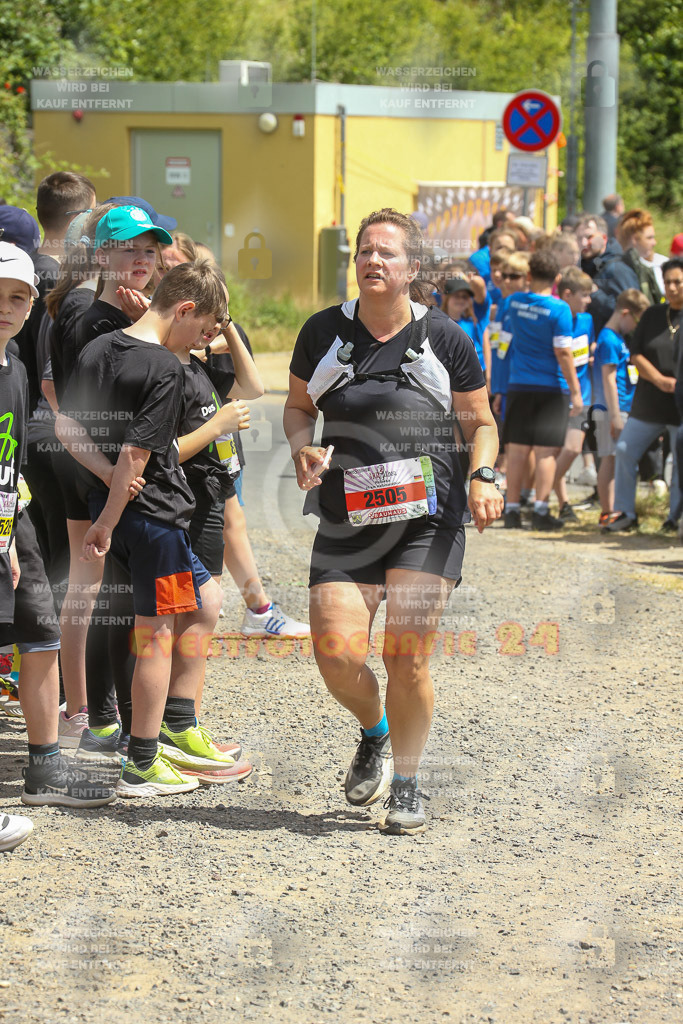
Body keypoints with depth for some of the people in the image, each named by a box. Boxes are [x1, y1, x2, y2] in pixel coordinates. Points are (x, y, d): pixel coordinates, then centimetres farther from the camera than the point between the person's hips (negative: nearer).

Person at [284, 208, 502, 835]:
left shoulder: (444, 338, 2)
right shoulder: (324, 332, 5)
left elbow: (481, 423, 11)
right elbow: (299, 406, 19)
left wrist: (483, 477, -8)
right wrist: (303, 449, -3)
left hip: (429, 519, -2)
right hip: (346, 520, 2)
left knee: (407, 655, -8)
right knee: (336, 654, -9)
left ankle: (407, 788, 11)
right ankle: (375, 733, 26)